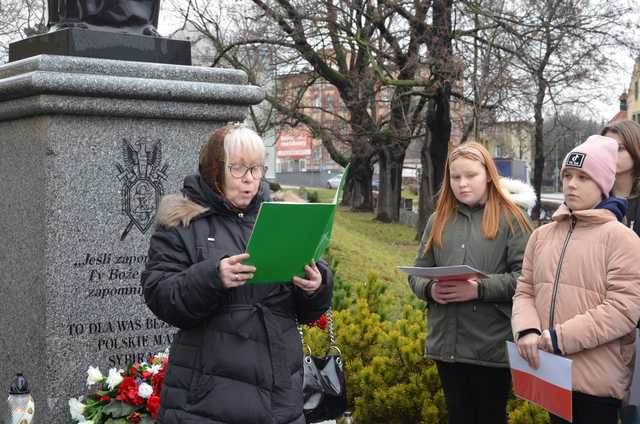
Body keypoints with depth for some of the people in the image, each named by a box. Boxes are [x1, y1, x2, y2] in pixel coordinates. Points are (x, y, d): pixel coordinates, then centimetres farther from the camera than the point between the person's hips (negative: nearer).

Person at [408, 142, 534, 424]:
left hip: (492, 345, -4)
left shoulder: (510, 218, -3)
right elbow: (417, 275, 12)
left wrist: (480, 289, -22)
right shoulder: (438, 220, 11)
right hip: (446, 343, 4)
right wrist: (430, 289, -10)